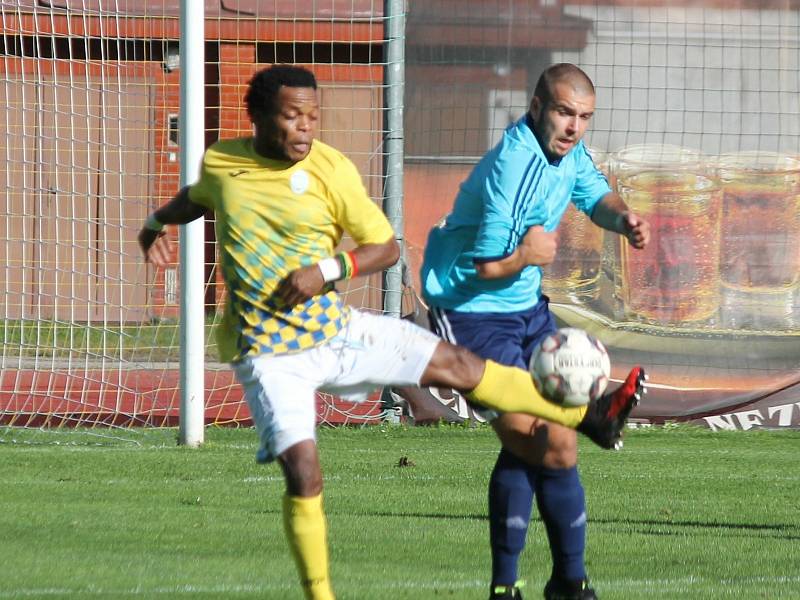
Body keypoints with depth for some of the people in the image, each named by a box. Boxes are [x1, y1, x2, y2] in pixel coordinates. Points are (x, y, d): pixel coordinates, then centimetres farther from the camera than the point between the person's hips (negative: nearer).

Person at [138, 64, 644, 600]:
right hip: (270, 353, -2)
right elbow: (198, 196, 24)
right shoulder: (220, 162, -3)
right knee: (303, 472, -18)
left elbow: (385, 246, -2)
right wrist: (157, 224, 11)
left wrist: (328, 269, -17)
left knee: (457, 364, 3)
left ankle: (592, 418, 15)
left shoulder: (330, 169, -7)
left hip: (337, 329, 2)